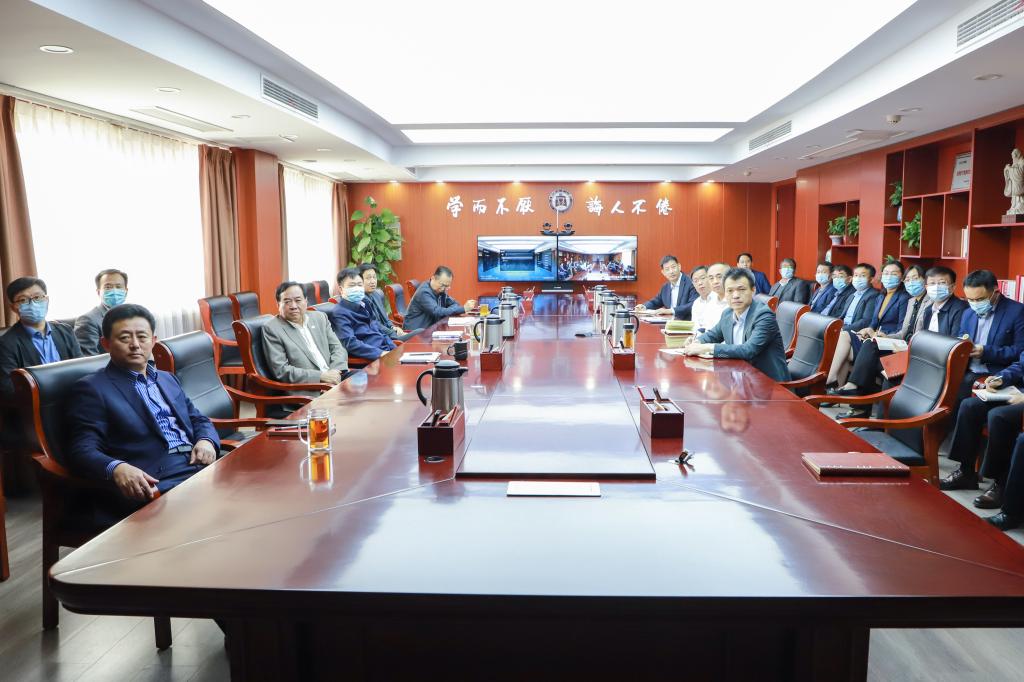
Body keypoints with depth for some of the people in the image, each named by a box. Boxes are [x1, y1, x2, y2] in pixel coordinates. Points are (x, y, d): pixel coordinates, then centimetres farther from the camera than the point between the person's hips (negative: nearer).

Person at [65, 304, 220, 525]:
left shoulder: (168, 379, 26)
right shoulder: (91, 388, 5)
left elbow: (198, 420, 27)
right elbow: (83, 450, -4)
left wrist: (206, 441, 2)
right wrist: (116, 469, -27)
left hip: (200, 466, 7)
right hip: (155, 484, -7)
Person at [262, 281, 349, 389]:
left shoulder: (319, 317, 14)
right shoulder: (272, 329, -1)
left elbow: (337, 348, 12)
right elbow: (281, 370, -9)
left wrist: (334, 373, -8)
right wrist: (321, 376, -15)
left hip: (334, 377, 6)